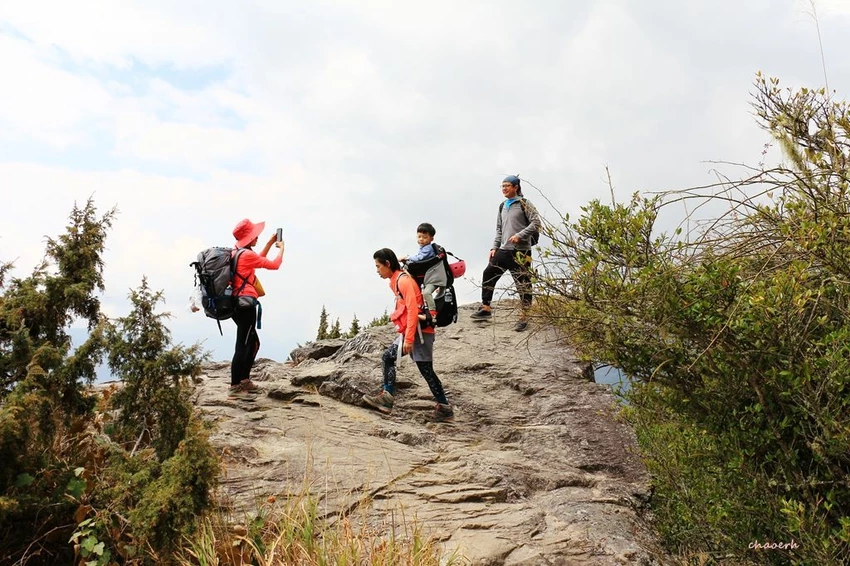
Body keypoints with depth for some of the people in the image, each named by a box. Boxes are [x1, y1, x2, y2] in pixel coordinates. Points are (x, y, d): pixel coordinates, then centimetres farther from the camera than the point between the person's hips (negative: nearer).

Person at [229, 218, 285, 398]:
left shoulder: (236, 253, 15)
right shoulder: (247, 254, -12)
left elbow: (259, 260, 30)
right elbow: (274, 265, -6)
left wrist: (270, 243, 30)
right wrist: (281, 248, 11)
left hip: (238, 304, 10)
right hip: (246, 304, -10)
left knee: (253, 343, 19)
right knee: (242, 346, -8)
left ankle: (244, 380, 24)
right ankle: (235, 386, -7)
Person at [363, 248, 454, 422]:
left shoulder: (403, 280, -14)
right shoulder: (395, 280, 15)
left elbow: (413, 309, -21)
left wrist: (409, 338, -22)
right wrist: (406, 336, 15)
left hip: (419, 331, -10)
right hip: (408, 332, 10)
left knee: (426, 370, -6)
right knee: (387, 357, 9)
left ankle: (444, 408, 2)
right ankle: (386, 398, 9)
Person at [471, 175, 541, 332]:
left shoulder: (524, 204, -4)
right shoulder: (502, 206, 16)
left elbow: (536, 222, -11)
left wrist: (520, 236, -18)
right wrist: (494, 247, 11)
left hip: (520, 251, -7)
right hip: (503, 250, 7)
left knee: (523, 283, -1)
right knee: (488, 274, 5)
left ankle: (524, 317, 8)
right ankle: (486, 308, 18)